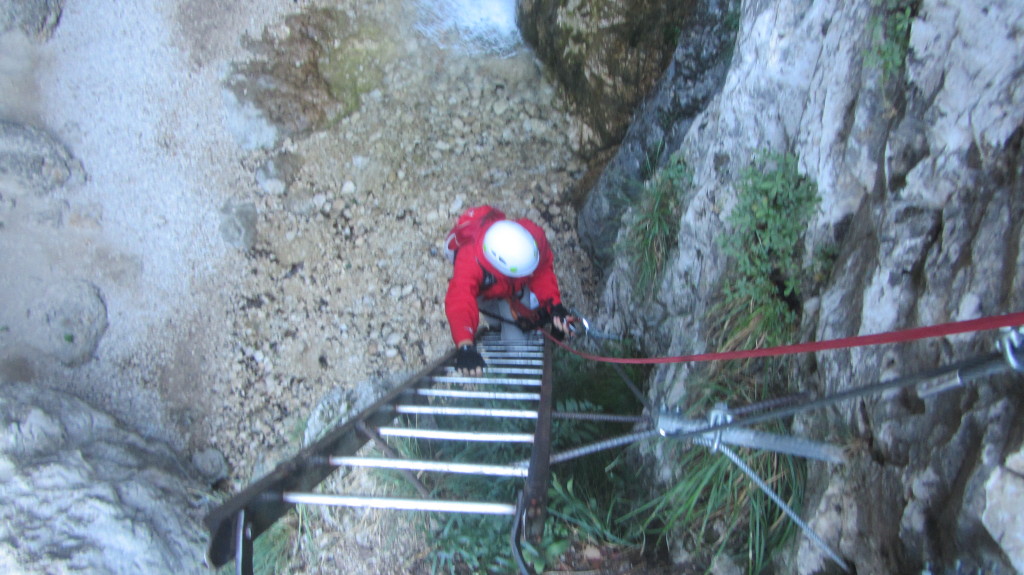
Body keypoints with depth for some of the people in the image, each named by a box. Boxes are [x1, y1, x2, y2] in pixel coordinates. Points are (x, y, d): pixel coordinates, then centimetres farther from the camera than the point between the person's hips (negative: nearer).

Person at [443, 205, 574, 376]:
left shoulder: (533, 236, -41)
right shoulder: (469, 262, -50)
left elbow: (543, 271, -22)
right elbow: (459, 303, -62)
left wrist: (554, 305, -36)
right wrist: (465, 347, -78)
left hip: (517, 288, 1)